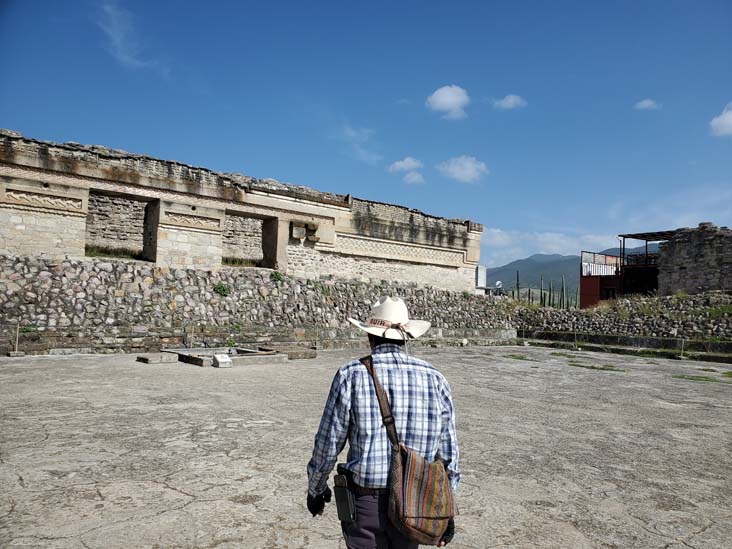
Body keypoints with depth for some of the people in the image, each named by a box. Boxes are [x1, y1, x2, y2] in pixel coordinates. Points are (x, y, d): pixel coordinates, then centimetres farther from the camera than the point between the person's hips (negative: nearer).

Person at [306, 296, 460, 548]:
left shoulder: (351, 376, -12)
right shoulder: (435, 378, -4)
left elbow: (328, 445, -7)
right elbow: (447, 452, 0)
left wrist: (315, 490, 10)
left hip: (365, 503, -2)